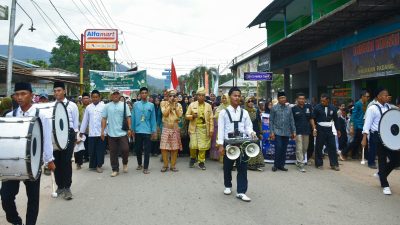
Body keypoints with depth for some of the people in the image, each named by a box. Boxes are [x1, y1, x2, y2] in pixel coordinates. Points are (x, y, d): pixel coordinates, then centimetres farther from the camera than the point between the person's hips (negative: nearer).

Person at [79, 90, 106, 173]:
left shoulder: (104, 106, -3)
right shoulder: (88, 107, 8)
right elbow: (85, 120, 12)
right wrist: (82, 131, 14)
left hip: (101, 132, -3)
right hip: (91, 133, 3)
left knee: (100, 150, 4)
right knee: (92, 150, 9)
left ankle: (99, 165, 16)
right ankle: (93, 165, 22)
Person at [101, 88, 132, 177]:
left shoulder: (124, 105, 3)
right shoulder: (107, 106, 6)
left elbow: (128, 117, 2)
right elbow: (104, 119, 5)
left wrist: (129, 129, -6)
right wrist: (102, 131, 0)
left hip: (122, 133, -1)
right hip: (111, 133, 1)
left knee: (125, 149, -6)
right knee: (113, 152, 6)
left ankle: (125, 163, 23)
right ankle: (115, 170, 17)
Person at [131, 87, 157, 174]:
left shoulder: (151, 105, 2)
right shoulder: (136, 104, 2)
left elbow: (153, 119, 4)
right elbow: (133, 117, 4)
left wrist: (154, 131, 1)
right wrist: (132, 129, 2)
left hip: (147, 131, -1)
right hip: (138, 130, 1)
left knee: (147, 150, 0)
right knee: (138, 149, 12)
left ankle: (145, 167, 8)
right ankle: (139, 164, 31)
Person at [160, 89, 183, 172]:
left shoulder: (178, 105, 8)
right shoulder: (164, 103, 2)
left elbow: (180, 115, -7)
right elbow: (165, 113, -12)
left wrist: (175, 105, -9)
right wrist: (170, 104, -10)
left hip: (175, 128, 2)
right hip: (166, 128, -1)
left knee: (175, 148, 3)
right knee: (164, 147, -4)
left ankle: (173, 165, 14)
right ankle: (165, 165, 11)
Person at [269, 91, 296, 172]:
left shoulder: (289, 108, 8)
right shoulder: (274, 108, 0)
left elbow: (291, 120, 10)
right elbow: (271, 121, -1)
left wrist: (294, 131, 7)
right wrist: (271, 132, -7)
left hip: (287, 133, 3)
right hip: (278, 132, -3)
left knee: (284, 149, 7)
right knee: (278, 148, -9)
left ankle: (281, 165, 19)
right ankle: (276, 165, 7)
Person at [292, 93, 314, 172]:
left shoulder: (308, 107, 6)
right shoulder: (294, 109, -4)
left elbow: (311, 118, 11)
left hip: (306, 131, 4)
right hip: (298, 131, -4)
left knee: (305, 148, 13)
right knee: (299, 149, -6)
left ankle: (299, 161, 31)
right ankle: (301, 165, -1)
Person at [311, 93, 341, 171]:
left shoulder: (332, 108, 4)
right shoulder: (317, 107, -5)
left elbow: (335, 119, 12)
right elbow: (313, 119, -5)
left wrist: (338, 130, 13)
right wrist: (314, 128, -15)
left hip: (329, 129, 3)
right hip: (320, 129, -3)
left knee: (332, 147, 3)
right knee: (319, 147, 3)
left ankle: (334, 164, 11)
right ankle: (319, 164, 15)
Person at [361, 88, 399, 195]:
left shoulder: (389, 107, 10)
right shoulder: (372, 108, -8)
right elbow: (367, 124, -10)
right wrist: (364, 138, -16)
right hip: (378, 136, -6)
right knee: (382, 160, 3)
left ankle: (381, 174, 30)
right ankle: (385, 185, 16)